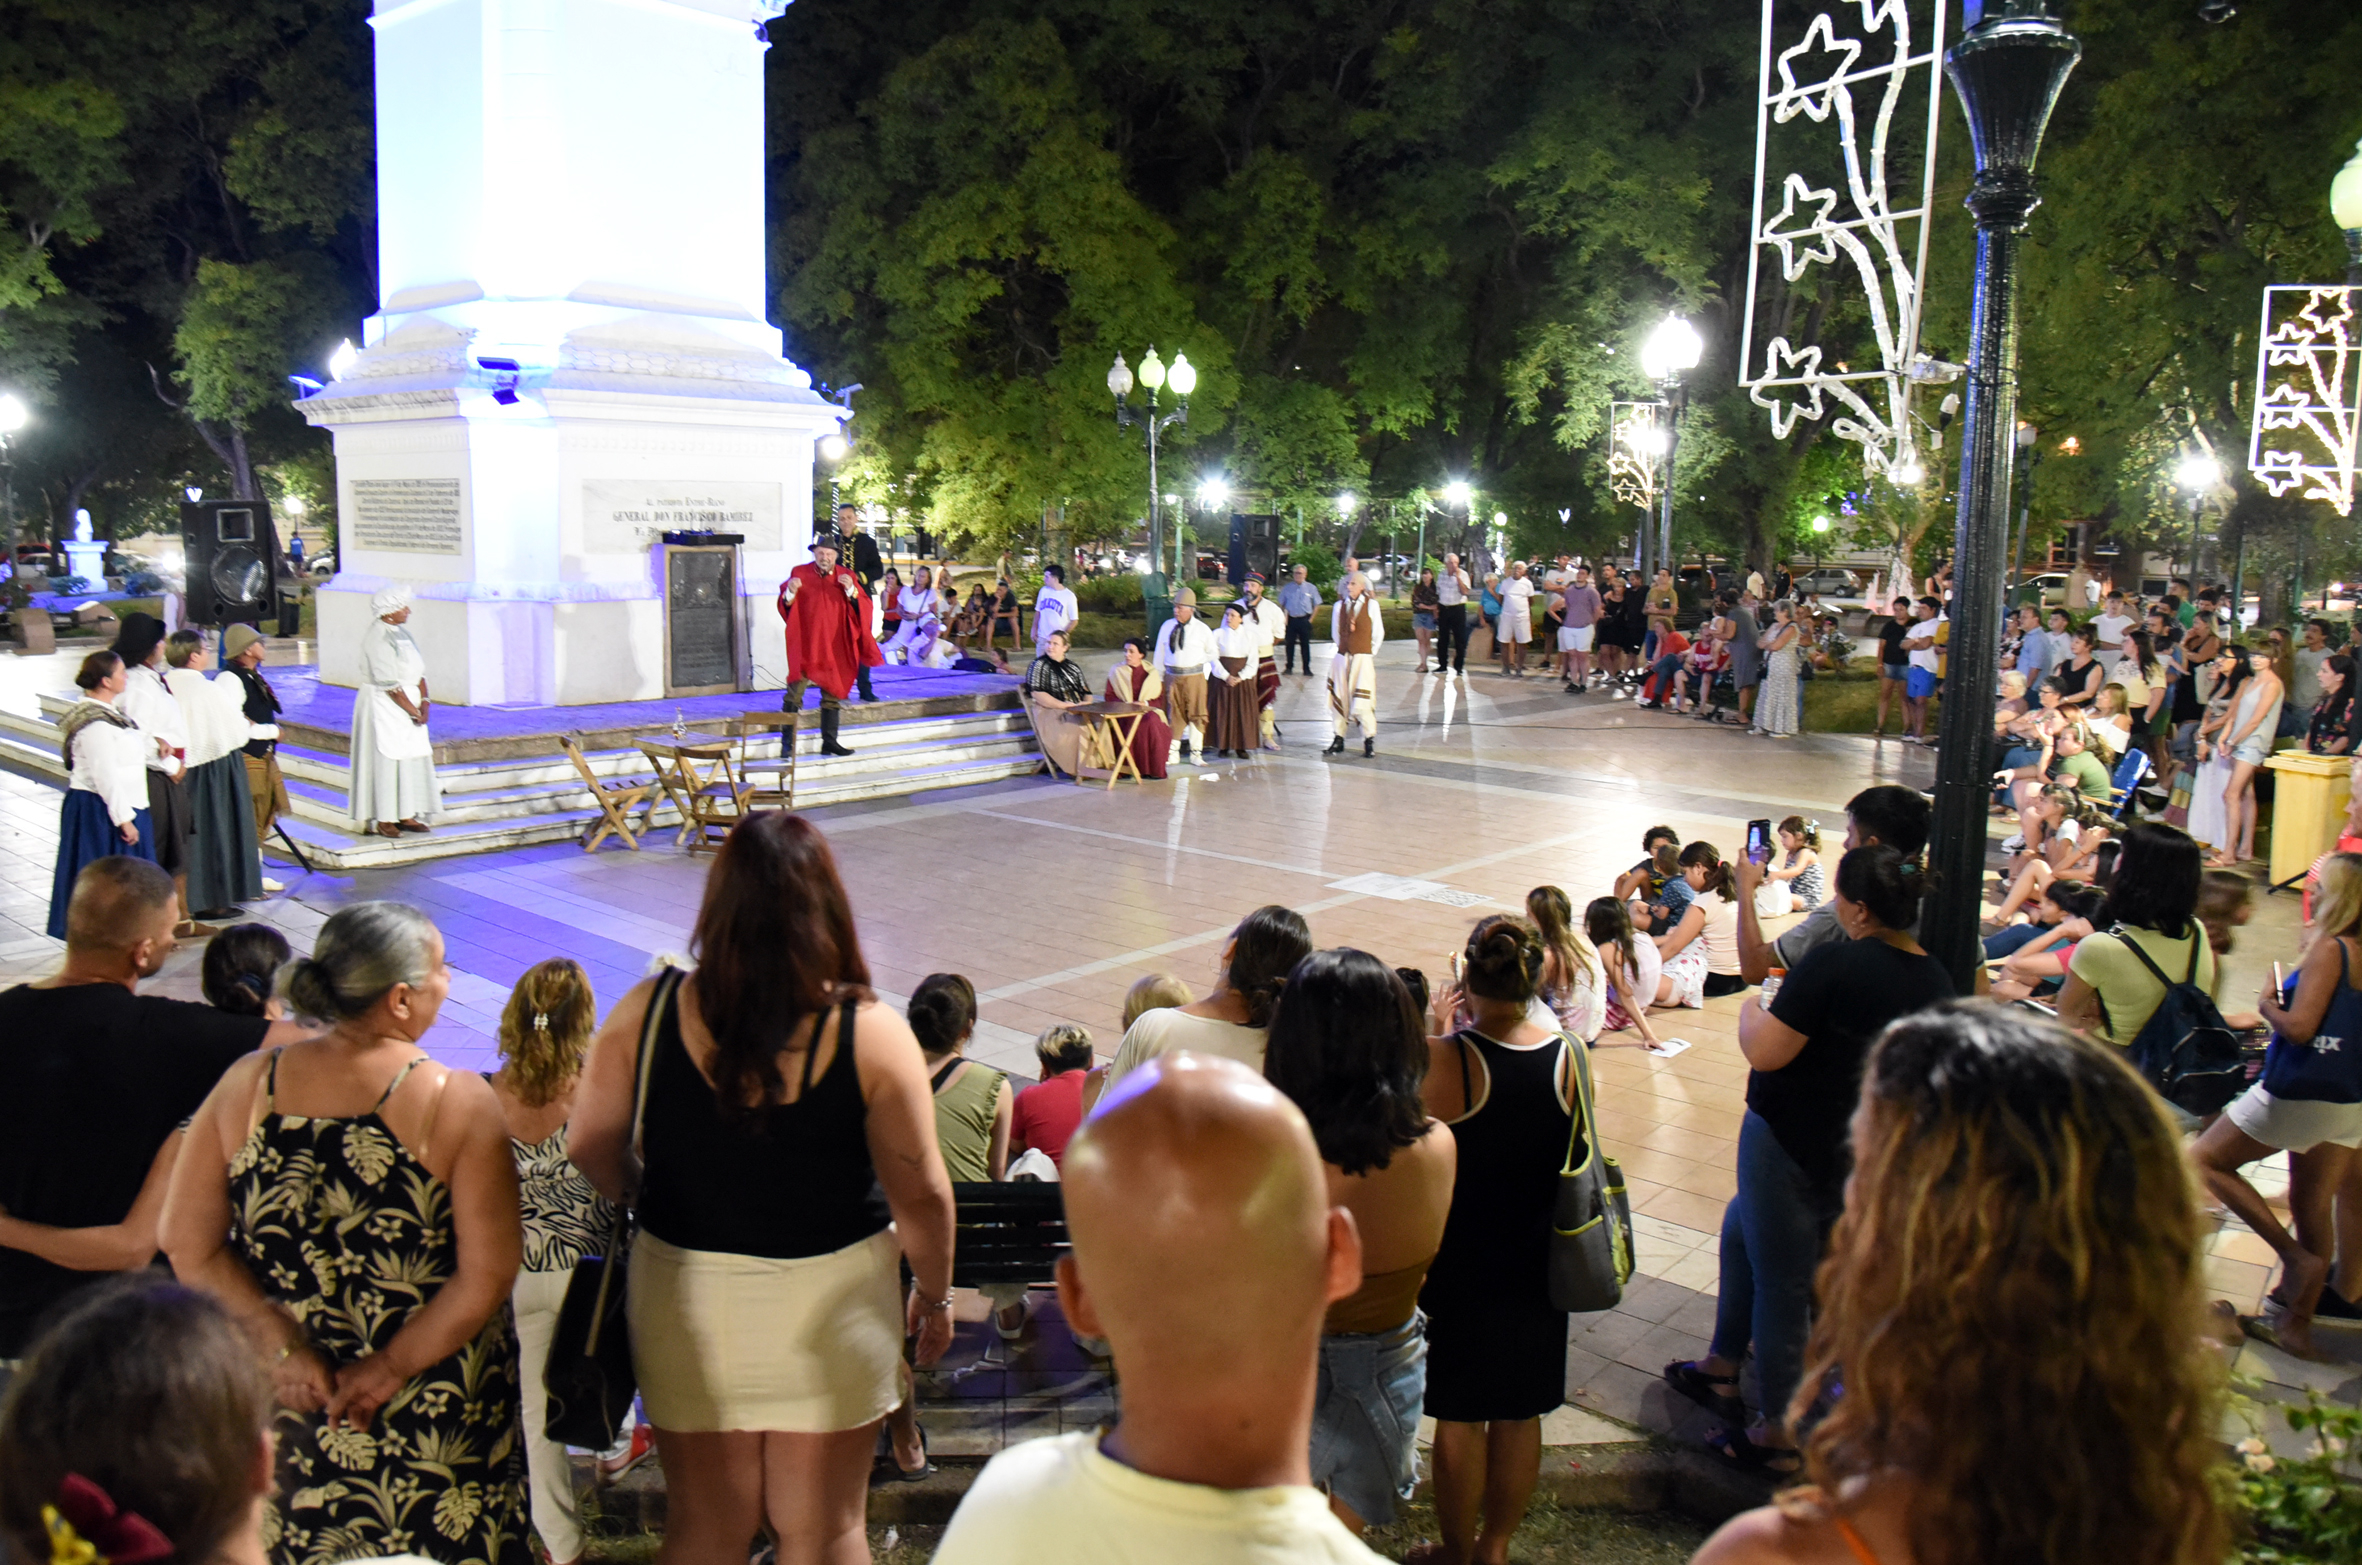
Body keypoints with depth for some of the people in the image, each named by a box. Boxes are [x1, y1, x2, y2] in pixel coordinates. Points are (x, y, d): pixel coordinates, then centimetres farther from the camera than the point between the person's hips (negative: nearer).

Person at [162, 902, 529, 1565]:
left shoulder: (246, 1085, -7)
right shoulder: (457, 1102, -18)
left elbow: (190, 1246, -5)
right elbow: (488, 1276, -20)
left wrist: (284, 1349, -5)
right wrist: (390, 1370, -10)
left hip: (289, 1397, 4)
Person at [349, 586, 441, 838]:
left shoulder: (402, 634, 11)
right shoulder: (378, 638, -16)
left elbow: (419, 672, 10)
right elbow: (388, 683, -19)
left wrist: (424, 701, -5)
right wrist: (413, 710, -16)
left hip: (408, 702, 8)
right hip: (384, 706, -8)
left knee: (413, 757, 8)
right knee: (385, 759, -4)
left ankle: (406, 815, 14)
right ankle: (382, 819, 3)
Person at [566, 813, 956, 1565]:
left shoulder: (649, 1011, -13)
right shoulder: (871, 1035, -18)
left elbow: (591, 1152, -3)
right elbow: (920, 1196, -12)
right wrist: (935, 1294, 5)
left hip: (684, 1298, 2)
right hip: (829, 1304, -2)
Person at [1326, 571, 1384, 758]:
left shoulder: (1371, 605, -2)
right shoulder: (1339, 605, 5)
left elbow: (1378, 633, 4)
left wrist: (1369, 652, 5)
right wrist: (1342, 649, 11)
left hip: (1363, 658, -3)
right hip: (1341, 657, 3)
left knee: (1362, 702, -10)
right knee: (1339, 698, 5)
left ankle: (1369, 741, 0)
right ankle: (1338, 739, 14)